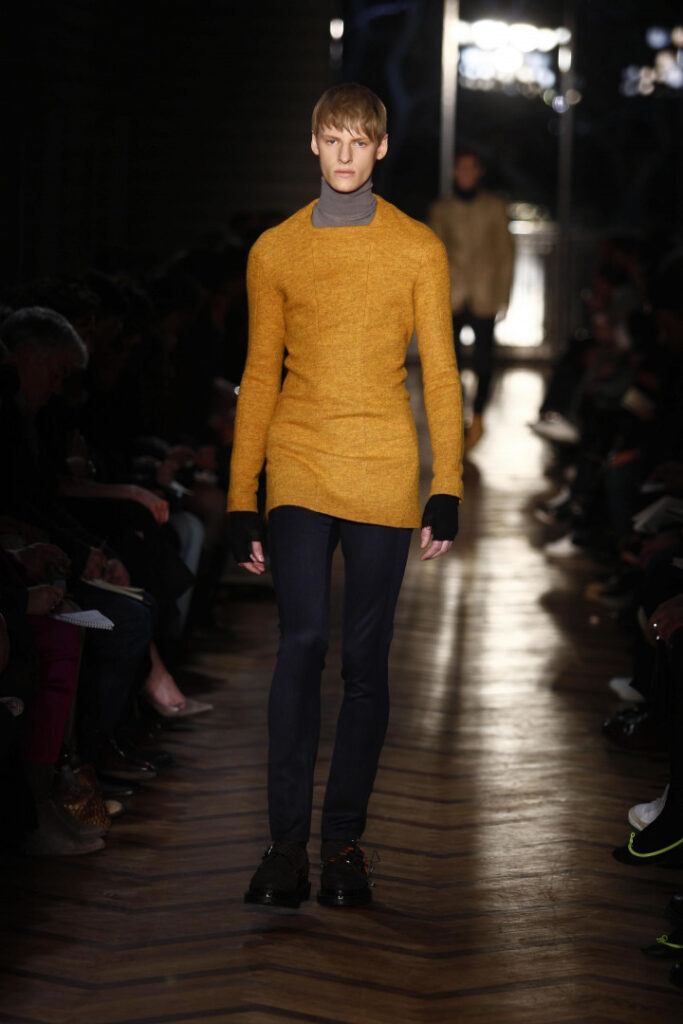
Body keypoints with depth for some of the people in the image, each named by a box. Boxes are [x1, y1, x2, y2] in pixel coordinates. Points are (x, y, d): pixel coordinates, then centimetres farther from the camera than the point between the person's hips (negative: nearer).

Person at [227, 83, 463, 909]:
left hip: (382, 470, 0)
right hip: (298, 467, 0)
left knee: (365, 657, 2)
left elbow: (440, 375, 5)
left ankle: (344, 841, 11)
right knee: (302, 641, -13)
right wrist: (240, 504, 6)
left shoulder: (419, 250, 6)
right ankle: (286, 843, -9)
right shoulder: (275, 251, 8)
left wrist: (446, 492, -3)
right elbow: (259, 378, 10)